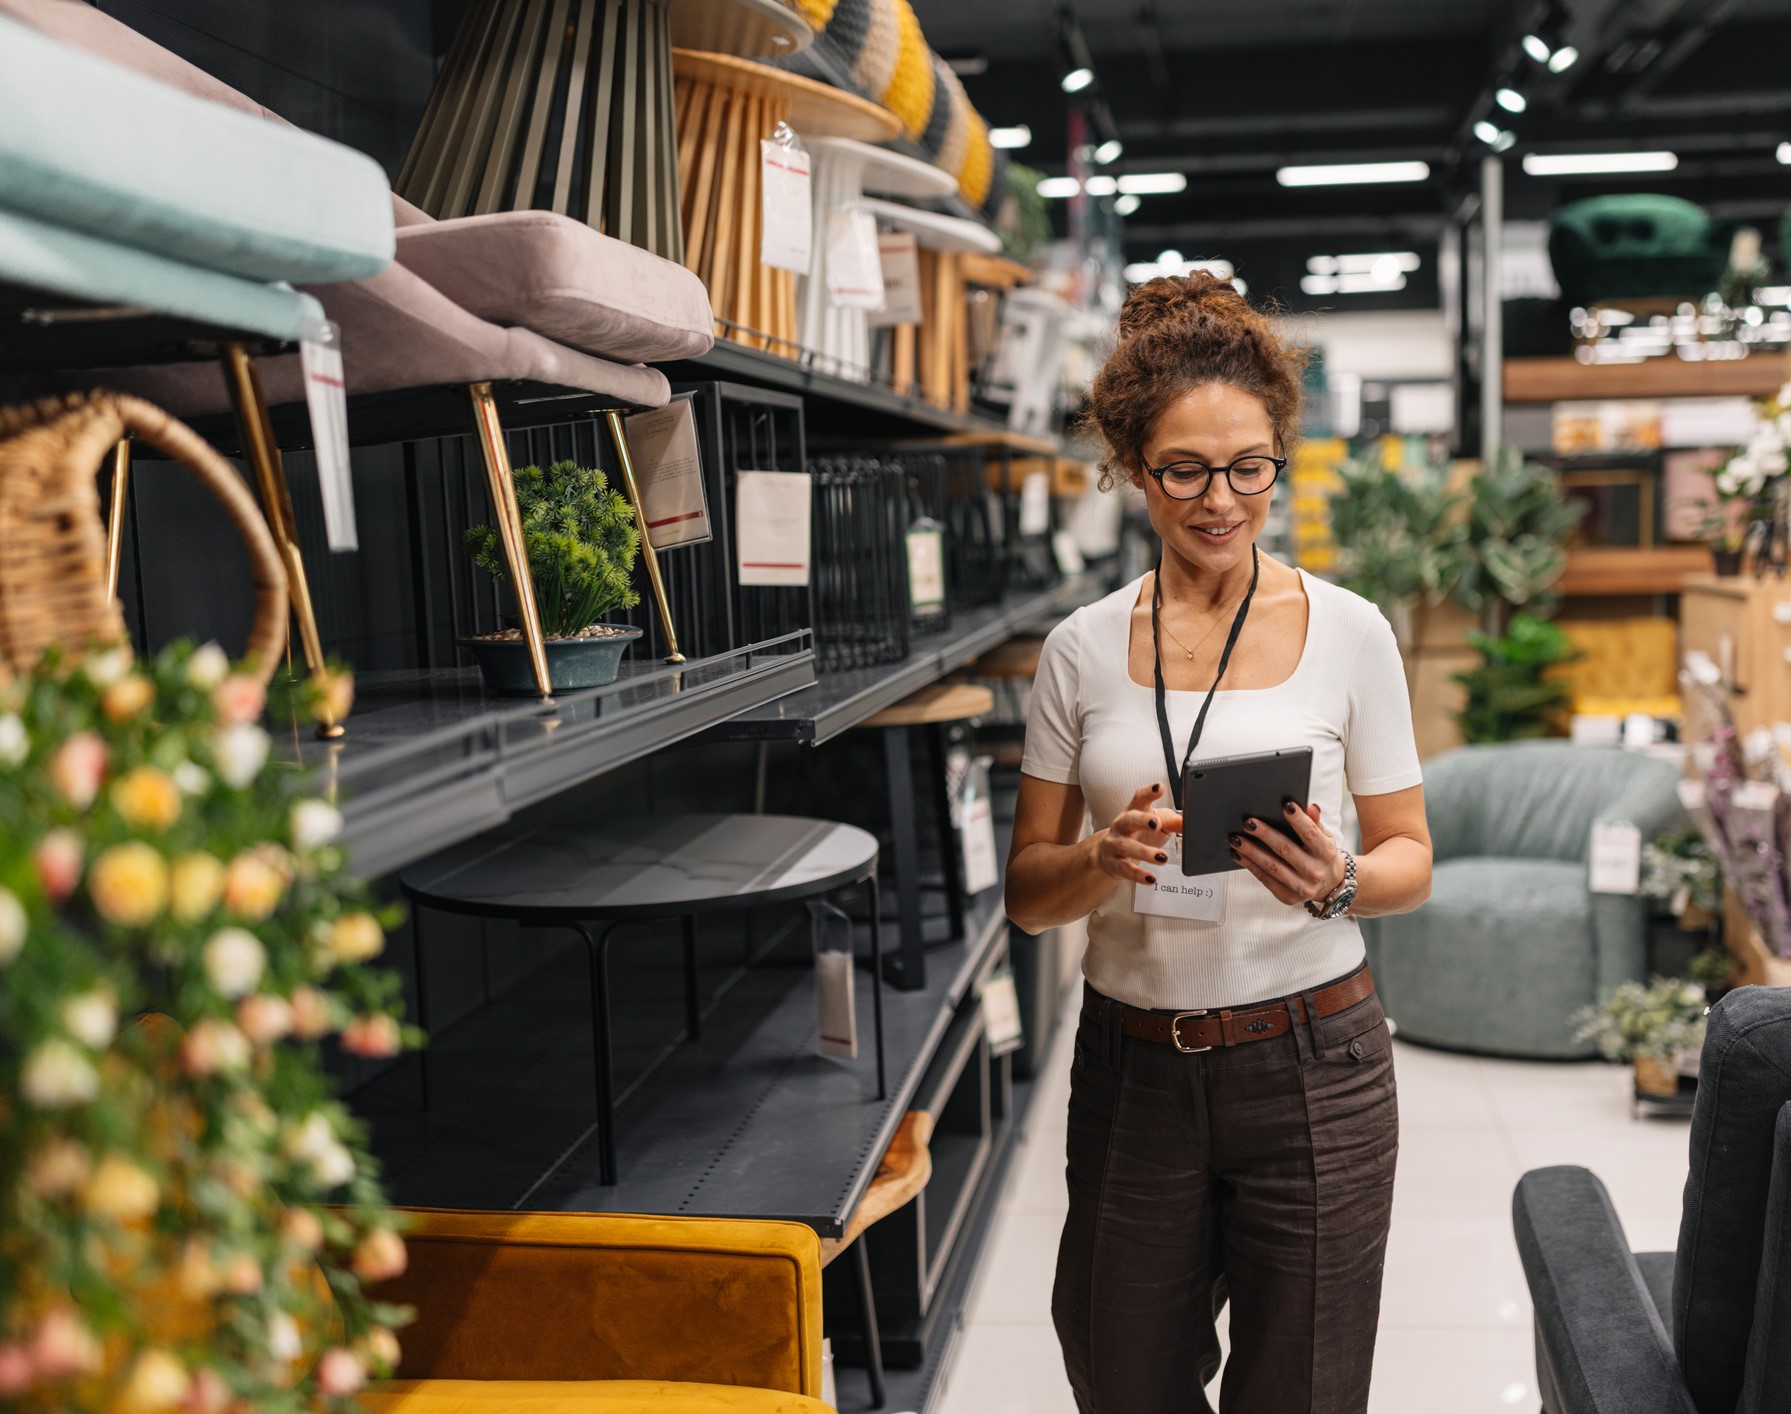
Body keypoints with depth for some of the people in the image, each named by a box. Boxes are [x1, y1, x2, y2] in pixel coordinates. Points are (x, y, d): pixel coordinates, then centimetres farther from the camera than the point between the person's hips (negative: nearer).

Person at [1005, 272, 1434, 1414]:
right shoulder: (1084, 648, 1)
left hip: (1310, 1058, -1)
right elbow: (1027, 891, 3)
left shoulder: (1347, 632, -3)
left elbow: (1411, 858, 2)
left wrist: (1338, 883, -20)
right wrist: (1105, 860, -19)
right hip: (1134, 1061, 2)